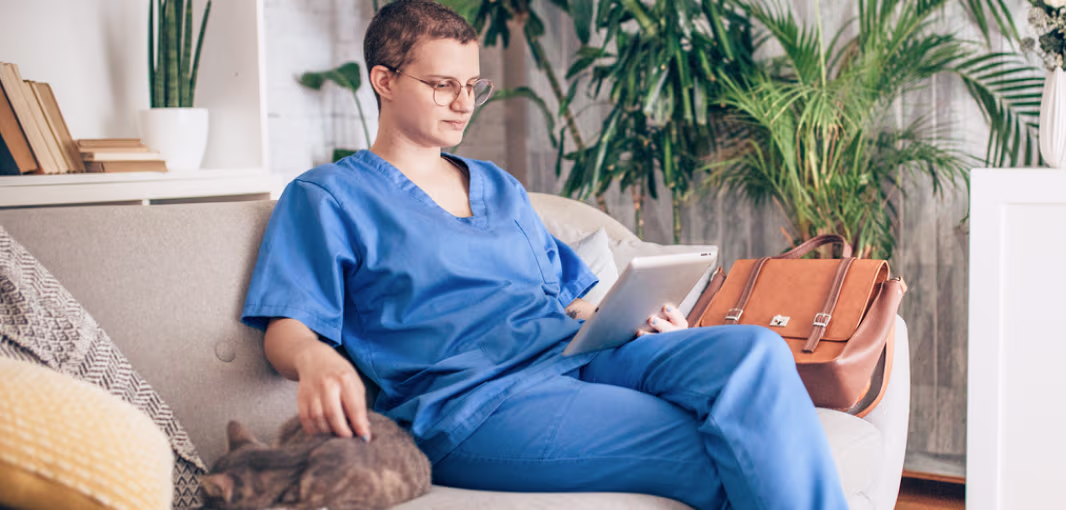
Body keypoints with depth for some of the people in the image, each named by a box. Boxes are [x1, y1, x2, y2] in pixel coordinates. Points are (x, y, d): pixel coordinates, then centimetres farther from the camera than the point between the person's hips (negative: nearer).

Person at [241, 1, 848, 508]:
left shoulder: (501, 186, 30)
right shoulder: (327, 196, 11)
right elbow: (287, 326, 0)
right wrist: (317, 361, -26)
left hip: (581, 356, 7)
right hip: (469, 398, -6)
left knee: (755, 350, -24)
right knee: (718, 459, -28)